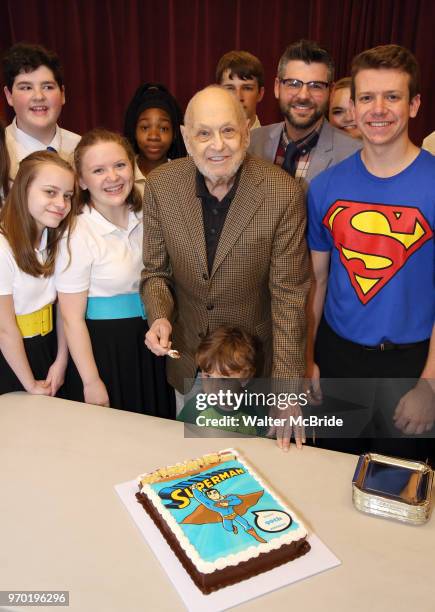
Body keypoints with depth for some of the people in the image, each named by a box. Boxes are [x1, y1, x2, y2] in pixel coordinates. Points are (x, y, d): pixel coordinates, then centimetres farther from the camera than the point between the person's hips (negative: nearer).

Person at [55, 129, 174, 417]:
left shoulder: (143, 216, -3)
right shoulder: (77, 234, -19)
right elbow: (72, 317, -16)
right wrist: (91, 382, -13)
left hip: (148, 339, 6)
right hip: (102, 347, -5)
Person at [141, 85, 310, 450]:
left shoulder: (283, 194, -20)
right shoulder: (161, 186, -12)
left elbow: (288, 296, -17)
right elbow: (155, 271, -1)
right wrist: (159, 317, -22)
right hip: (187, 360, 3)